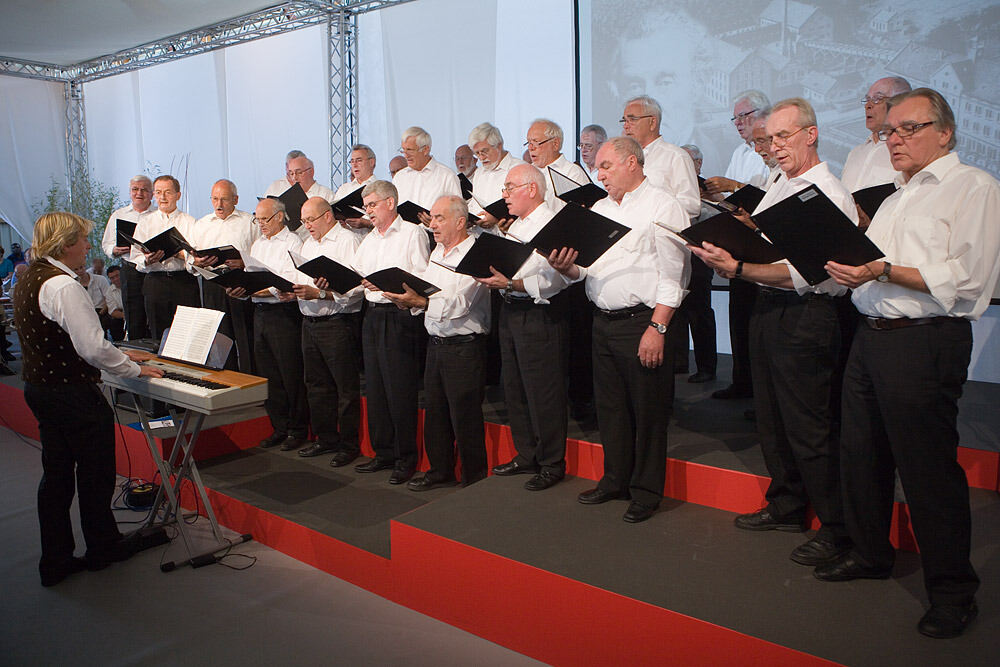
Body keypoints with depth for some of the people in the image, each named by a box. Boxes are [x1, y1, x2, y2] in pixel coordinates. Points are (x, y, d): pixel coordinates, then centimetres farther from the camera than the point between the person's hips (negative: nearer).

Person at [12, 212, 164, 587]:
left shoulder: (29, 280, 9)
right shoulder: (63, 286, -22)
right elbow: (92, 348, -24)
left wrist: (118, 355, 16)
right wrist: (133, 369, -10)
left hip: (38, 386, 9)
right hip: (73, 394, -9)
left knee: (56, 474, 16)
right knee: (96, 472, 9)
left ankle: (55, 561, 25)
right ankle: (103, 548, 27)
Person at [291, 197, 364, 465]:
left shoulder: (349, 241, -8)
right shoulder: (308, 244, 19)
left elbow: (357, 287, -19)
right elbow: (303, 282, 19)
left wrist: (320, 294, -24)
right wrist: (292, 290, -3)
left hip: (338, 323, -8)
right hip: (309, 322, 8)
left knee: (346, 387, -1)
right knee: (317, 384, 14)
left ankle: (349, 445, 8)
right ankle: (326, 439, 26)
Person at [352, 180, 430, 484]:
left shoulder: (412, 234, -4)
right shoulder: (369, 240, 21)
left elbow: (422, 277, -14)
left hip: (400, 316, -8)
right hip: (372, 316, 8)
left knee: (400, 388, -5)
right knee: (375, 388, 10)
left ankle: (405, 458, 6)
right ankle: (383, 452, 22)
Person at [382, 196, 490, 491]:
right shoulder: (437, 253, 16)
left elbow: (457, 304, -21)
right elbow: (426, 296, 15)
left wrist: (420, 301, -25)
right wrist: (408, 298, -4)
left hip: (463, 346, -8)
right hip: (435, 343, 8)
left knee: (464, 414, -2)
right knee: (434, 410, 14)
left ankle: (474, 478, 12)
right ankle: (440, 471, 28)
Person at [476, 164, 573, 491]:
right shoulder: (516, 226, 18)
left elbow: (553, 278, -22)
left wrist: (511, 284, -28)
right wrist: (491, 276, 6)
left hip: (540, 314, -10)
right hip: (511, 311, 10)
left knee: (543, 393, -2)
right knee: (514, 388, 15)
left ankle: (551, 464, 11)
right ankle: (526, 456, 28)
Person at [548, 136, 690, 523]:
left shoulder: (662, 206, -5)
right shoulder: (599, 209, 18)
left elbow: (672, 274, -12)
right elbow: (587, 269, 18)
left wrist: (657, 328, -18)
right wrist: (568, 268, -5)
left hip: (643, 321, -7)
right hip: (603, 321, 7)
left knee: (647, 410, 2)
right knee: (609, 405, 14)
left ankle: (647, 492, 15)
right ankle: (616, 480, 29)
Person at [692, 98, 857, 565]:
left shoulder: (829, 196, -13)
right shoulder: (779, 186, 14)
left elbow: (805, 274, -21)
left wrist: (738, 269, -28)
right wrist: (727, 250, 0)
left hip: (806, 316, -9)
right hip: (767, 308, 9)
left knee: (808, 426, -3)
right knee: (772, 417, 16)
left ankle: (838, 526, 13)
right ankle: (786, 506, 32)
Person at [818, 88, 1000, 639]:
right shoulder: (898, 195, 21)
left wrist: (884, 271, -22)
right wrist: (849, 270, 5)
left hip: (924, 344, -8)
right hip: (871, 336, 8)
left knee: (928, 468, -2)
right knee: (859, 452, 13)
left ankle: (953, 590, 13)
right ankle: (871, 554, 31)